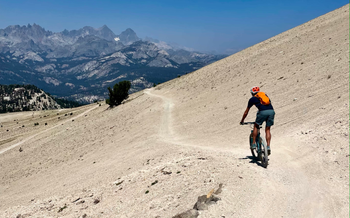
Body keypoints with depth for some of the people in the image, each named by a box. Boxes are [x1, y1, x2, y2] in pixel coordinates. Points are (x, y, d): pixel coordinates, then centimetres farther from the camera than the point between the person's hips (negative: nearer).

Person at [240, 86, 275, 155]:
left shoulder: (252, 99, 20)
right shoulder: (265, 95, 32)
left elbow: (246, 112, 26)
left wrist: (242, 121, 38)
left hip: (263, 112, -4)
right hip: (271, 111, 4)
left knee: (256, 126, 19)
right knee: (268, 130, 14)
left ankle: (254, 143, 17)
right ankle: (268, 147, 7)